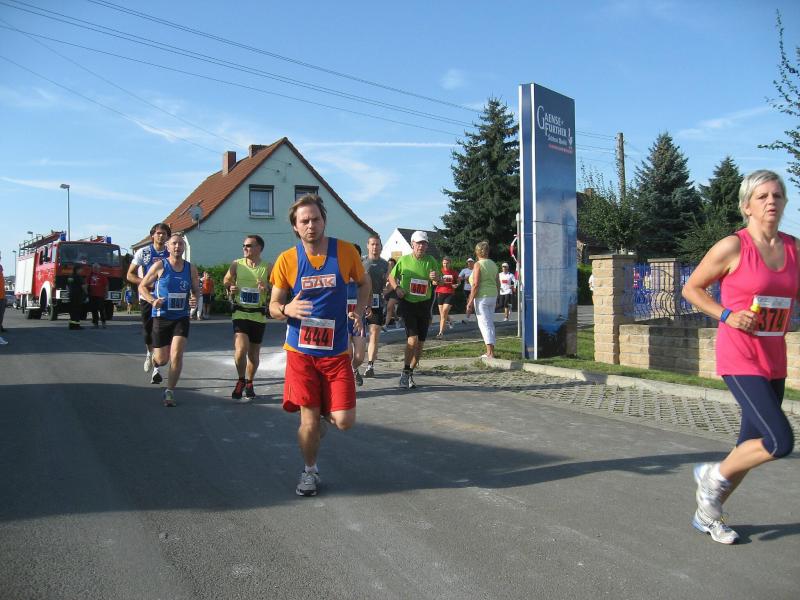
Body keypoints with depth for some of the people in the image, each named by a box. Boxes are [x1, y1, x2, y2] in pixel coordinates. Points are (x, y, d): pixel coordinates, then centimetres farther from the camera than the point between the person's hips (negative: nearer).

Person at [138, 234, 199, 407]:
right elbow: (142, 287, 1)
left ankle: (169, 392, 0)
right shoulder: (160, 266, -5)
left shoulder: (191, 269, 4)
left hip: (181, 317, 2)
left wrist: (195, 300, -8)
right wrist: (152, 300, -17)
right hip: (161, 316, -1)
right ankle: (154, 360, 44)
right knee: (162, 359, 6)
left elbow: (196, 289, 15)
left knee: (177, 355, -12)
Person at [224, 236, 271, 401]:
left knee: (254, 353, 11)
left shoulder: (268, 268, -1)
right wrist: (231, 290, -4)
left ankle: (249, 383, 33)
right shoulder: (236, 265, 3)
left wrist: (267, 287, -19)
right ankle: (241, 380, 9)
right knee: (240, 350, -17)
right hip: (240, 313, 0)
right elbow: (226, 282, 17)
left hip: (259, 315, 1)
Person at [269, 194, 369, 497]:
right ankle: (310, 471, 28)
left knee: (344, 421, -3)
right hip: (301, 350, 0)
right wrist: (286, 309, -21)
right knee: (309, 419, 2)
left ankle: (324, 413, 33)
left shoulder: (346, 251, -5)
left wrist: (359, 310, -4)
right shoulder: (287, 260, -5)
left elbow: (363, 282, 14)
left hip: (336, 351, 1)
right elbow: (273, 306, 3)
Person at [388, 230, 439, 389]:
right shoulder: (404, 260, 0)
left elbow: (437, 282, 6)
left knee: (420, 342, 6)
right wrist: (397, 288, -6)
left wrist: (435, 278, -17)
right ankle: (405, 372, -4)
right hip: (407, 303, -3)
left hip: (424, 304, 3)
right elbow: (391, 276, 13)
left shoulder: (431, 261, 4)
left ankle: (410, 373, 21)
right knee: (412, 338, -17)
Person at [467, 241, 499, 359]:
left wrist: (471, 300, -14)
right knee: (490, 323, 14)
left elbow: (475, 285, -17)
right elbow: (498, 284, 14)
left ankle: (490, 353, -9)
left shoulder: (478, 265, -12)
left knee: (484, 324, -5)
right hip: (493, 296, 7)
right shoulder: (493, 264, 10)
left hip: (482, 297, -7)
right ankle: (490, 352, 20)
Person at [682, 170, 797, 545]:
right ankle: (711, 475, 12)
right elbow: (691, 289, -1)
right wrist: (725, 315, -14)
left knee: (752, 445, 13)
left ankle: (708, 513, 31)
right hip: (739, 359, -6)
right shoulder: (732, 247, -9)